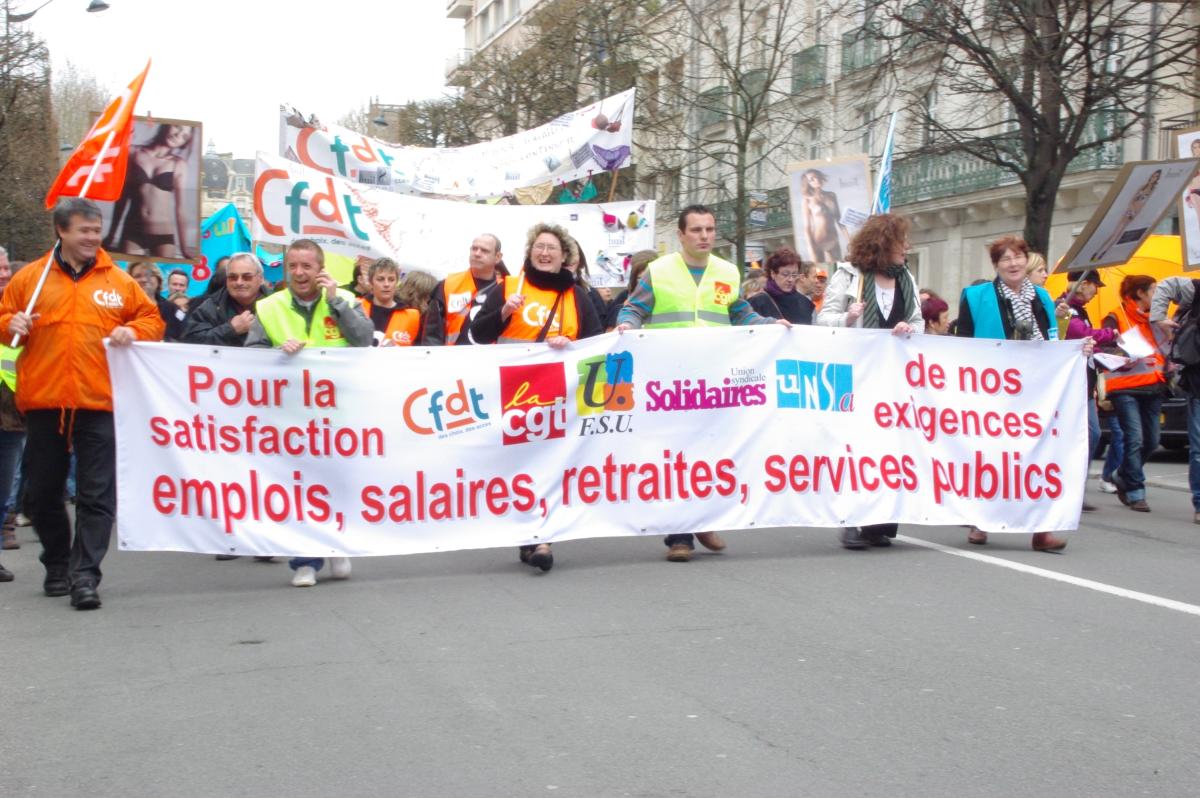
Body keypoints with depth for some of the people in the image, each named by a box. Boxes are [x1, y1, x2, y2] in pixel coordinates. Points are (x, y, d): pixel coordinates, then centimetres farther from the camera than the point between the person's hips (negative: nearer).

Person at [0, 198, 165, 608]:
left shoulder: (119, 281, 7)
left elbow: (152, 319, 13)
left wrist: (134, 330, -7)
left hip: (99, 404, -1)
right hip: (43, 403, 1)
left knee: (96, 495, -5)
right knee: (42, 492, 11)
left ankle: (85, 575, -3)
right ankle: (57, 566, 29)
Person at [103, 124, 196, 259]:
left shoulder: (179, 165, 4)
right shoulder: (134, 152, 8)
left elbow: (181, 208, 3)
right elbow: (122, 196, 13)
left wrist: (184, 248, -2)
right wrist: (111, 235, 16)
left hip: (163, 236, -1)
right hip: (133, 233, 1)